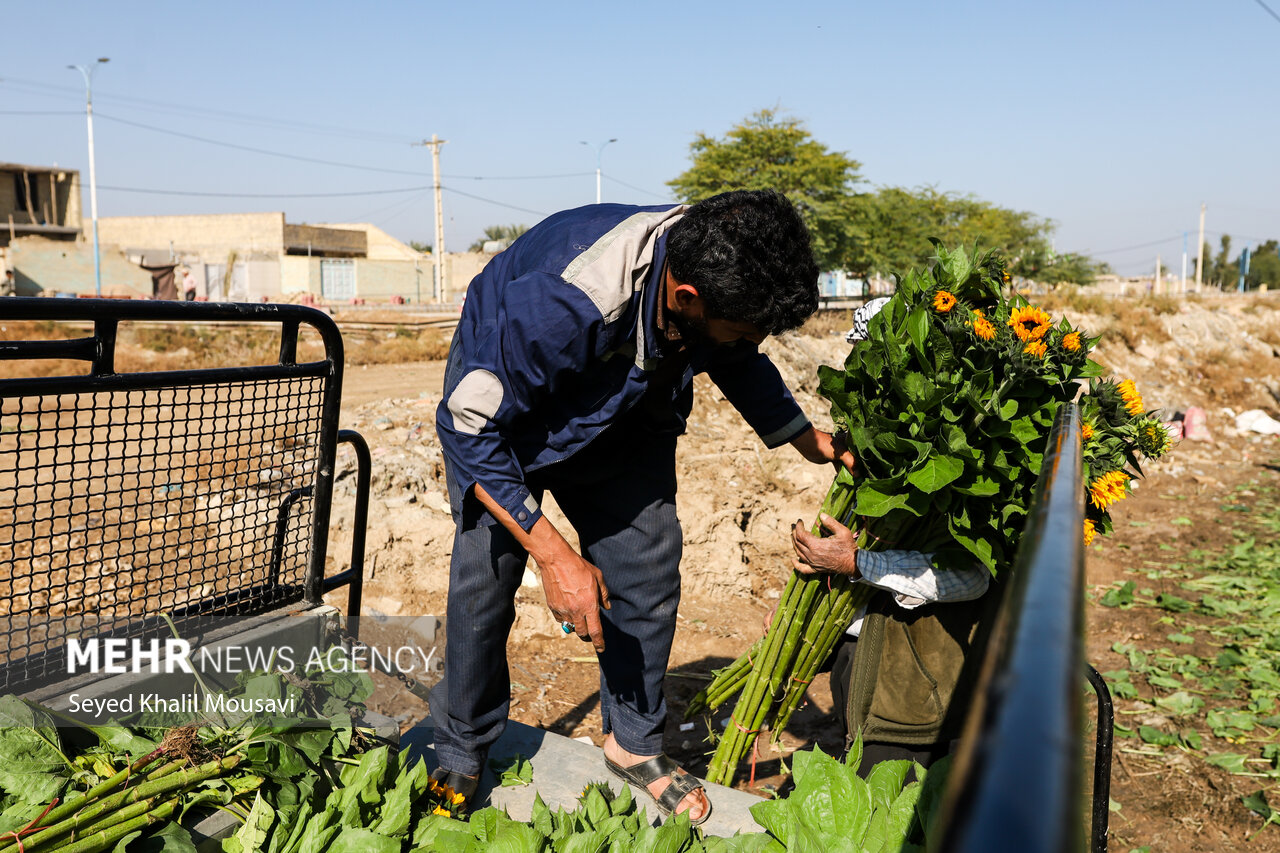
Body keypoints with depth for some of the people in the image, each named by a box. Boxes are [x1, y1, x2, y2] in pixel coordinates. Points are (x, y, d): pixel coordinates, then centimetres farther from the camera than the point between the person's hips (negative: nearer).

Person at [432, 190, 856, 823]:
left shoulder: (726, 274, -25)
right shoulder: (563, 303, -45)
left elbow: (740, 364, 2)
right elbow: (467, 427, -34)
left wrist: (813, 442, -3)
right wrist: (553, 555, -35)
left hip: (625, 411, 5)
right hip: (499, 400, -4)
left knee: (648, 568, -2)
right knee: (486, 574, -9)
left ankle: (634, 743, 18)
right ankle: (459, 757, 14)